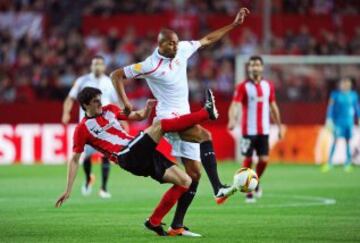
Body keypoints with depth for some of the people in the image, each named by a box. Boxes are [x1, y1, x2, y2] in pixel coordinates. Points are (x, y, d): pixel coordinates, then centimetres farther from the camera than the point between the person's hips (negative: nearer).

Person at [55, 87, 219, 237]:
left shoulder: (110, 110, 21)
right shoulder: (82, 129, 5)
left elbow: (138, 117, 26)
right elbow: (74, 160, 7)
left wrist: (147, 108, 2)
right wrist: (68, 190, 3)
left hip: (143, 153, 7)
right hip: (127, 157, -7)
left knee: (185, 181, -1)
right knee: (160, 125, -25)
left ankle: (154, 222, 4)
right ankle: (206, 113, -23)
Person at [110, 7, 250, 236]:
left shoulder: (182, 50, 4)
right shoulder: (150, 65, -12)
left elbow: (207, 39, 17)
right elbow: (116, 75, -5)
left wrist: (234, 24, 16)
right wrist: (125, 103, -12)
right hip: (169, 117, -8)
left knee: (194, 173, 4)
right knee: (205, 136, -33)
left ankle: (177, 225, 7)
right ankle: (218, 189, -37)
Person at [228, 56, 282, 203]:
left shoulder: (268, 86, 8)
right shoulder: (243, 87, -5)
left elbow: (273, 106, 17)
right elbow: (235, 104, -17)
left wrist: (279, 126, 18)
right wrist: (232, 120, -35)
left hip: (264, 130, 3)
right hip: (249, 130, -3)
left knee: (264, 160, -3)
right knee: (248, 160, -2)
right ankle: (248, 192, 8)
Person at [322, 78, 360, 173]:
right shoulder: (335, 94, -1)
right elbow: (330, 107, -2)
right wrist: (329, 119, -9)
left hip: (349, 122, 3)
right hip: (338, 121, -3)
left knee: (348, 141, 3)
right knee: (335, 140, -11)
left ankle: (348, 163, 10)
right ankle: (329, 163, -9)